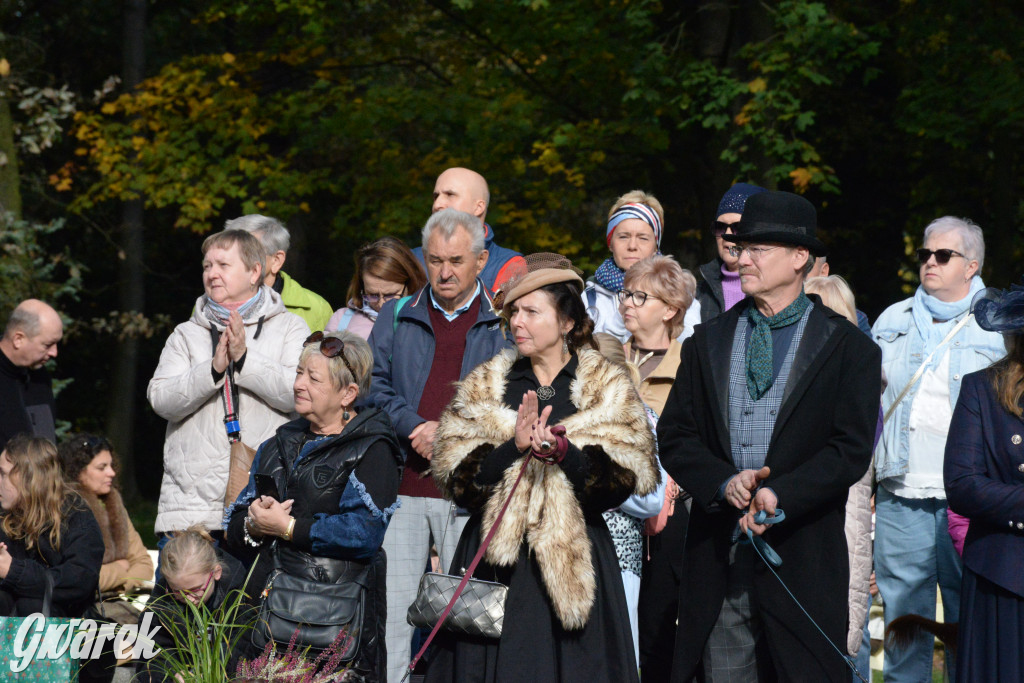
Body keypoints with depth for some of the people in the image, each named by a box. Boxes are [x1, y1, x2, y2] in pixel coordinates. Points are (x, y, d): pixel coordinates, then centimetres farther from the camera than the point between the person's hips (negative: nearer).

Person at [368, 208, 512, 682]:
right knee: (388, 611, 0)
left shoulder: (503, 323, 7)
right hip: (401, 486, 2)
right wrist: (416, 426, -10)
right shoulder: (396, 318, 14)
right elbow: (373, 385, 6)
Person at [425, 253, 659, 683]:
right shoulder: (484, 388, 10)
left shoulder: (607, 390, 5)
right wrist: (512, 446, -17)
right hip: (495, 563, 2)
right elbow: (455, 477, -1)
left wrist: (564, 452, -22)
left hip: (575, 563, -1)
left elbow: (624, 480, -6)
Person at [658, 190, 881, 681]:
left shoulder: (849, 348, 3)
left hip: (803, 559, -3)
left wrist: (780, 494, -19)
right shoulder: (708, 341, 14)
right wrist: (724, 483, -11)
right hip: (718, 558, 3)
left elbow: (851, 450, -6)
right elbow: (674, 436, 8)